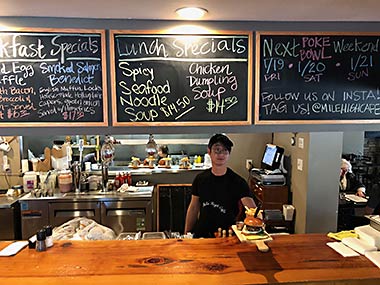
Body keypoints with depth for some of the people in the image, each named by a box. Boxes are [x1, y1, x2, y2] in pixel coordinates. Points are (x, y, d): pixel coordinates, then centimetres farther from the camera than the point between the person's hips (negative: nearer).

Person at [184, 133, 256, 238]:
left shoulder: (238, 182, -6)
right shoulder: (200, 179, 4)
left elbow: (252, 208, -16)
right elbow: (193, 208, 11)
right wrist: (186, 234, 11)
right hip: (201, 235, 2)